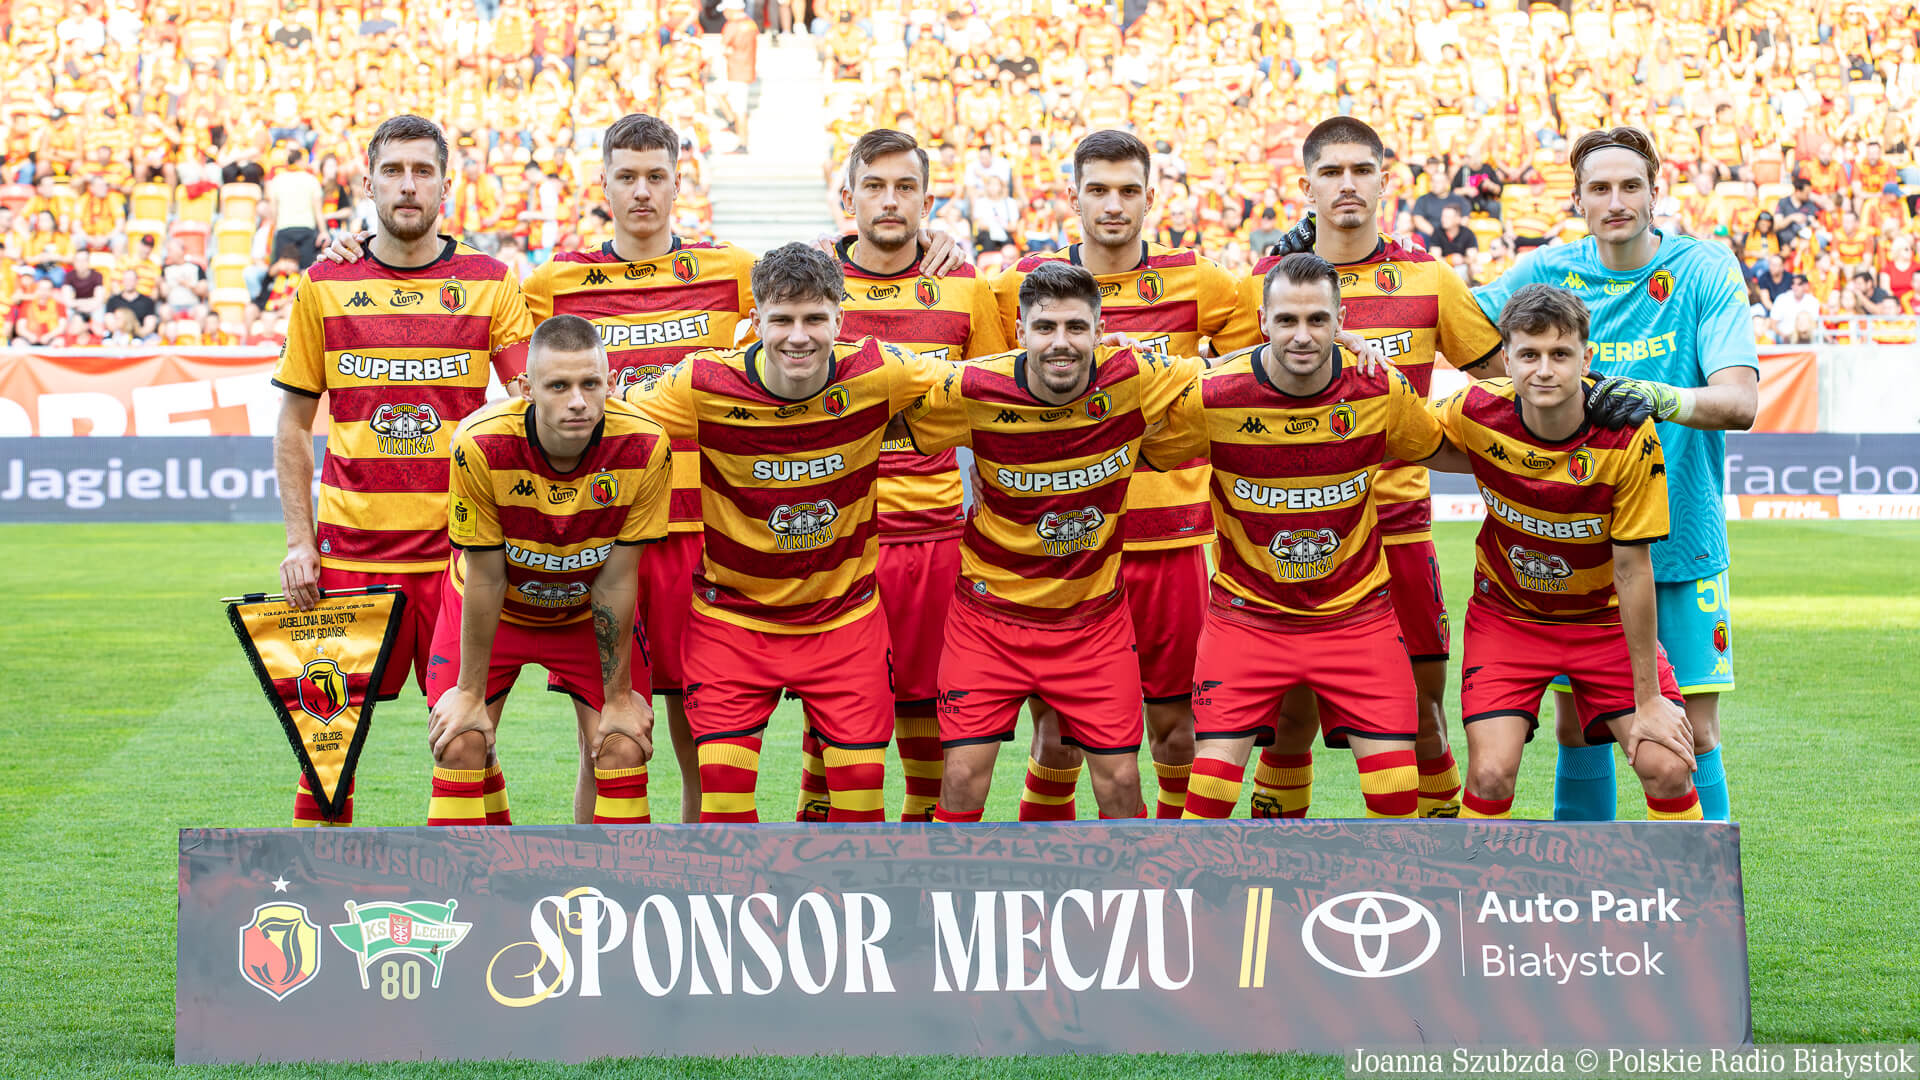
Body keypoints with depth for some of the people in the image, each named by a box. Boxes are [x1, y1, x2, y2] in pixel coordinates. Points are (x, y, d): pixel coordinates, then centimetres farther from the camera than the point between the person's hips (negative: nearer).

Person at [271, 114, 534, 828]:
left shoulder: (488, 283, 4)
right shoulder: (325, 286, 7)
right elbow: (293, 425, 10)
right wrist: (297, 541, 2)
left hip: (456, 547, -1)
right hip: (350, 547, 1)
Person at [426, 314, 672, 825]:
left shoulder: (644, 447, -29)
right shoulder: (480, 444, -33)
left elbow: (616, 579, -18)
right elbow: (485, 578, -21)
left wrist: (617, 696, -11)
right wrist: (470, 694, -13)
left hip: (590, 610, 1)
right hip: (494, 609, -1)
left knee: (623, 750, -10)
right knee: (460, 746, -11)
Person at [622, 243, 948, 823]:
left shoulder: (875, 374, -14)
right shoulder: (706, 384, -18)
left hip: (846, 616, 1)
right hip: (733, 617, -1)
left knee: (860, 776, 1)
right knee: (723, 780, -8)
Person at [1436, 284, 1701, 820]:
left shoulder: (1629, 434, -24)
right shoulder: (1476, 412, -20)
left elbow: (1632, 570, -18)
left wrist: (1648, 701, -15)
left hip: (1605, 619, 0)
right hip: (1506, 612, 0)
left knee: (1667, 769, -11)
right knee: (1490, 775, -14)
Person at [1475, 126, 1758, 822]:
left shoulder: (1704, 269, -6)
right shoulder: (1547, 272, 1)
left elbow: (1739, 400, -15)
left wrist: (1655, 396, -34)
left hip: (1684, 541, -2)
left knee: (1692, 730, -2)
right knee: (1576, 724, 6)